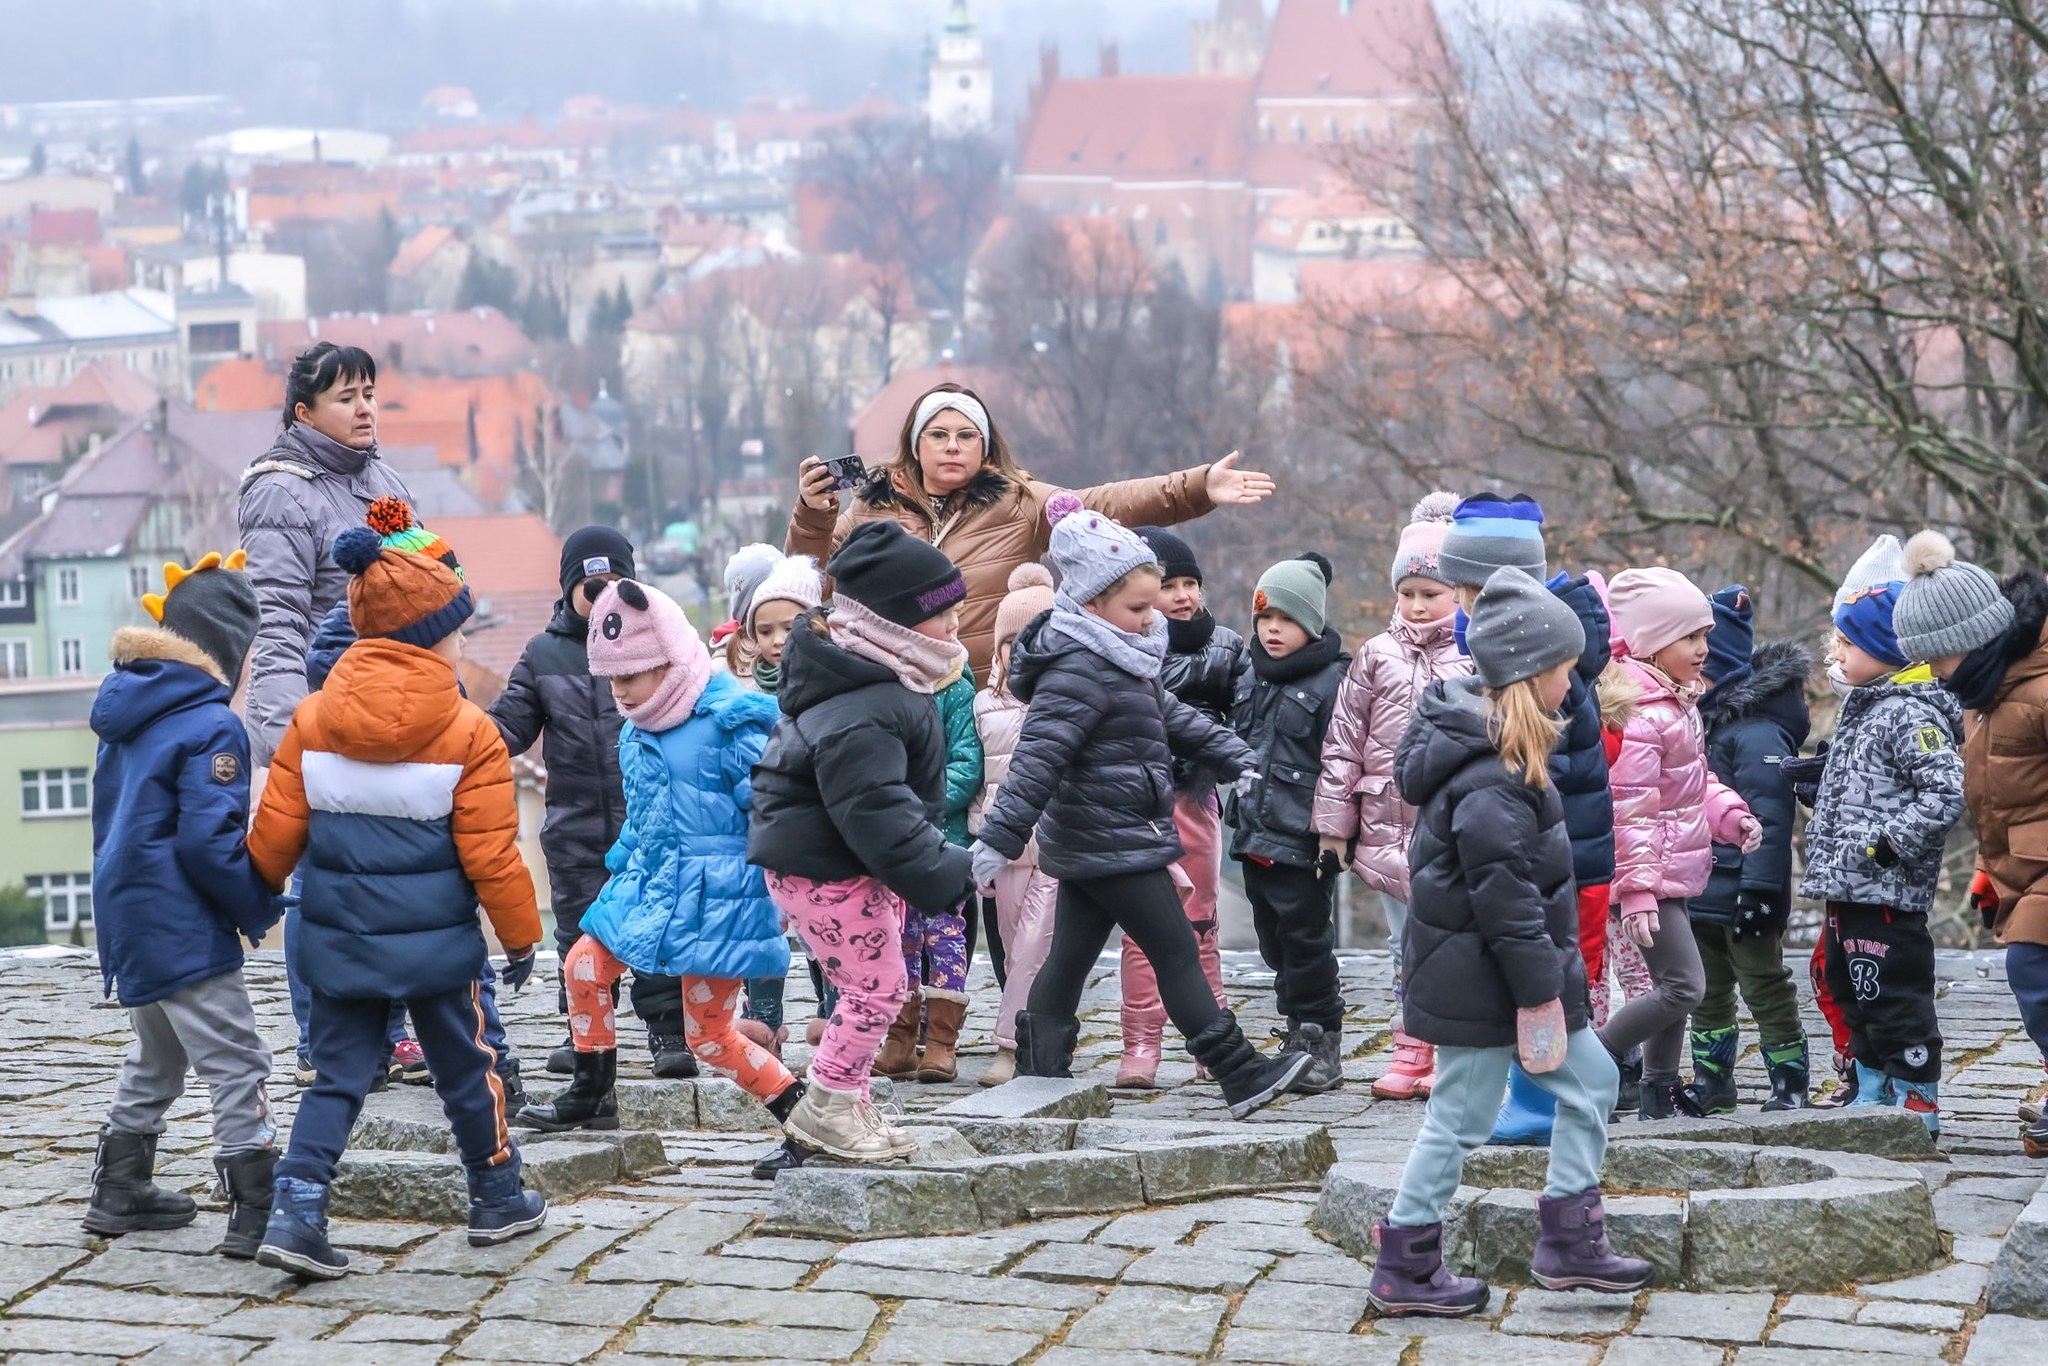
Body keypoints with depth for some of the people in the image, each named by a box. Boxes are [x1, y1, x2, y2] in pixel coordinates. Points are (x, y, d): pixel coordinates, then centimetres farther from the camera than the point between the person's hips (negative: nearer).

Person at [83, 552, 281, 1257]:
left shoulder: (127, 715, 10)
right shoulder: (210, 727, -17)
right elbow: (210, 840, -22)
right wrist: (261, 909, -9)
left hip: (128, 920, 9)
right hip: (184, 933, -9)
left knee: (156, 1060, 24)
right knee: (235, 1066, -6)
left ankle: (120, 1191, 31)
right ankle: (256, 1210, -8)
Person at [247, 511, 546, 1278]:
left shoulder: (311, 721, -1)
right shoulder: (467, 732, -12)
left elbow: (274, 835, 2)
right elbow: (491, 855, -9)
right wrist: (521, 937, 3)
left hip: (336, 939, 3)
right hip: (435, 940, -3)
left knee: (337, 1075, 9)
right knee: (465, 1069, 15)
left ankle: (295, 1210, -6)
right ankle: (498, 1200, 30)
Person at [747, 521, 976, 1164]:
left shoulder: (875, 678, 6)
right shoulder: (857, 717, -30)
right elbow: (876, 815, -33)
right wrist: (949, 873, -31)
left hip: (852, 862, 10)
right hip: (823, 869, -10)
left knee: (873, 985, 15)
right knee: (878, 986, -3)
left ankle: (847, 1105, 26)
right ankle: (825, 1111, 10)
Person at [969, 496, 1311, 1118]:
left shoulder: (1125, 663, 14)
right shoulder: (1077, 672, -19)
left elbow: (1174, 719, 28)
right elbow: (1037, 759, -26)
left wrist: (1237, 762, 26)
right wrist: (1000, 839, -31)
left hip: (1086, 849, 10)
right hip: (1113, 848, -10)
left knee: (1068, 960, 11)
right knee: (1176, 955, -6)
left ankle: (1040, 1078, 15)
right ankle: (1243, 1078, -4)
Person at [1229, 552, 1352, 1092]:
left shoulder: (1334, 680, -9)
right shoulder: (1253, 677, 15)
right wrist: (1237, 812, 23)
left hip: (1303, 841, -8)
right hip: (1255, 838, 8)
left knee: (1305, 942, -4)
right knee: (1274, 943, 12)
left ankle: (1320, 1044, 4)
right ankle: (1299, 1033, 21)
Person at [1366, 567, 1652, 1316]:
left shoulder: (1480, 742, 10)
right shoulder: (1492, 780, -23)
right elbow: (1503, 894, -24)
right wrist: (1538, 990, -20)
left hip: (1481, 970, 10)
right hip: (1482, 980, -10)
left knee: (1591, 1083, 13)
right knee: (1460, 1117, 0)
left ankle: (1569, 1241, 19)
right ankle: (1405, 1268, 11)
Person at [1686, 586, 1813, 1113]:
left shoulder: (1758, 732, -19)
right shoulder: (1704, 721, 12)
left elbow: (1770, 818, -25)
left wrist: (1758, 890, -28)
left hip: (1742, 895, -10)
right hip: (1700, 892, 10)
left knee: (1766, 990, 0)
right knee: (1708, 993, 17)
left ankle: (1790, 1084, 9)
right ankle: (1711, 1083, 27)